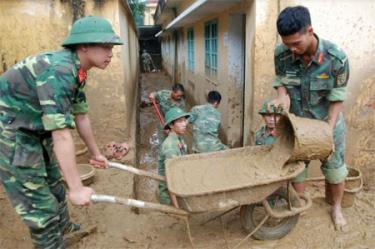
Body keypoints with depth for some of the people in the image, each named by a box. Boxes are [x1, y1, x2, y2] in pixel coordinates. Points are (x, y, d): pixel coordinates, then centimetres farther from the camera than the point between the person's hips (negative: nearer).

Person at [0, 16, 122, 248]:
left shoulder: (76, 71, 1)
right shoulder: (59, 70, -30)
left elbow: (81, 117, 11)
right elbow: (61, 135, -32)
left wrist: (96, 153, 19)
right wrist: (77, 188, -26)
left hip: (34, 132, 10)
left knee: (53, 185, 26)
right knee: (40, 205, 0)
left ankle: (63, 226, 49)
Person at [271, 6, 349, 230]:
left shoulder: (336, 58, -25)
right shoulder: (282, 54, -20)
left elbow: (337, 98, -16)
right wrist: (282, 96, -26)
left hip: (327, 122, -1)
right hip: (296, 123, 2)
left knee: (334, 168, 13)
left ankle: (336, 207, 40)